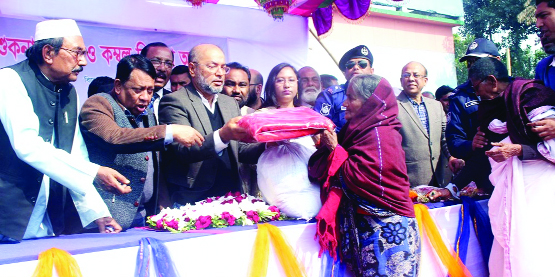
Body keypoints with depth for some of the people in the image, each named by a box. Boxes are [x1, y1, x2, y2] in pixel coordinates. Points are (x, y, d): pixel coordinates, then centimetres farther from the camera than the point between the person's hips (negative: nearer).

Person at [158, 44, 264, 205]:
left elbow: (239, 151, 15)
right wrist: (222, 136, -30)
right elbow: (182, 150, -15)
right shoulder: (174, 101, -3)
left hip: (231, 196, 5)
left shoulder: (231, 103, 17)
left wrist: (267, 146, -5)